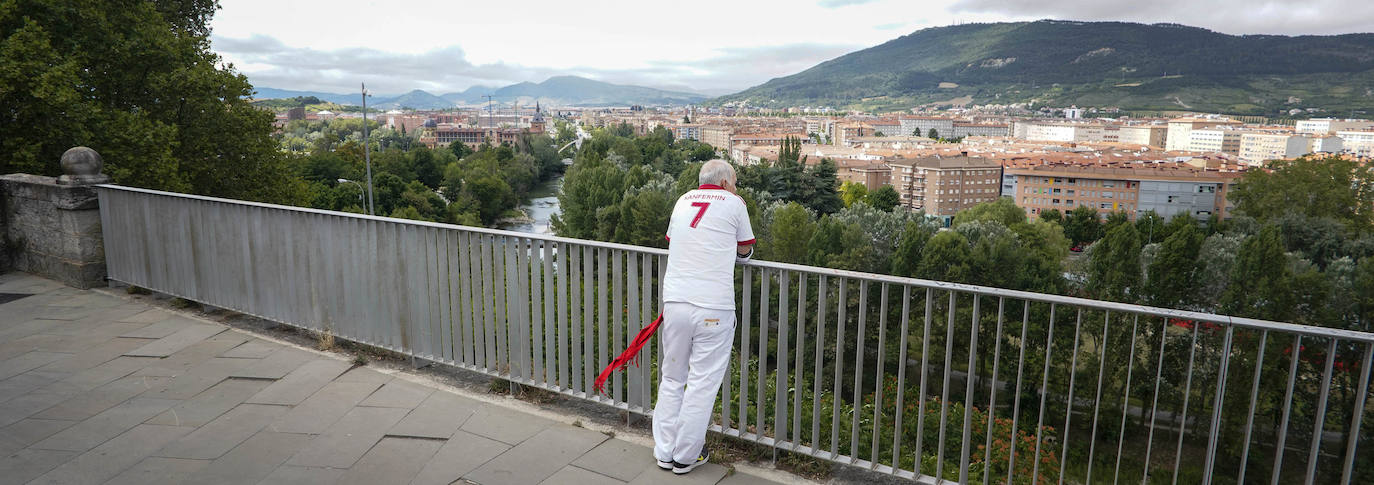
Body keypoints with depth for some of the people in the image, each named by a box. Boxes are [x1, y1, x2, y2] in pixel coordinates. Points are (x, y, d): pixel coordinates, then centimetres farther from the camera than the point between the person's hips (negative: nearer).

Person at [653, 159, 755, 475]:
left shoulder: (683, 201, 16)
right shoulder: (733, 203, 4)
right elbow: (746, 252, 14)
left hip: (675, 302, 4)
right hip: (713, 307, -4)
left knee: (671, 380, 15)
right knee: (702, 383, 6)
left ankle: (665, 452, 23)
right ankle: (685, 457, 14)